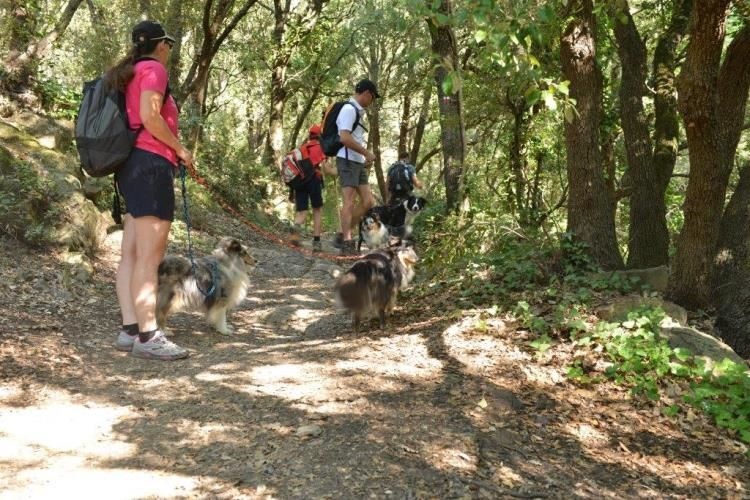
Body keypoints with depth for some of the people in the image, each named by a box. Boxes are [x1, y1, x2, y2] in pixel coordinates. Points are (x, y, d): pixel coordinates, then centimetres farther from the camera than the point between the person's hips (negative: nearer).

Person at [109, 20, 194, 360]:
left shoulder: (129, 73, 24)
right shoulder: (154, 69, -3)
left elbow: (135, 120, 19)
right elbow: (149, 117, -16)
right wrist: (180, 148, -5)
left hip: (131, 165, 10)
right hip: (150, 164, -10)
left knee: (131, 254, 5)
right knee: (149, 256, -13)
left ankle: (130, 330, 6)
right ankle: (148, 337, -13)